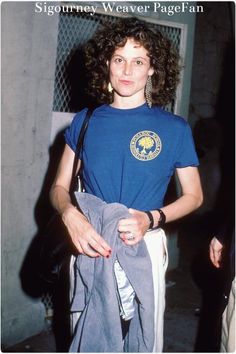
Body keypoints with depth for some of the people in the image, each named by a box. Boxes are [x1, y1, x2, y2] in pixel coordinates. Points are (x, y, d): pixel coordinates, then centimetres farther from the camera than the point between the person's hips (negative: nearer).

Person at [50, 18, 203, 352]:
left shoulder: (175, 128, -2)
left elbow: (193, 196, 3)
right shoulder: (85, 122, 4)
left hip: (146, 248, -1)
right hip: (90, 247, 2)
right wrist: (70, 214, -17)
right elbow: (59, 187, 6)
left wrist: (151, 219, -15)